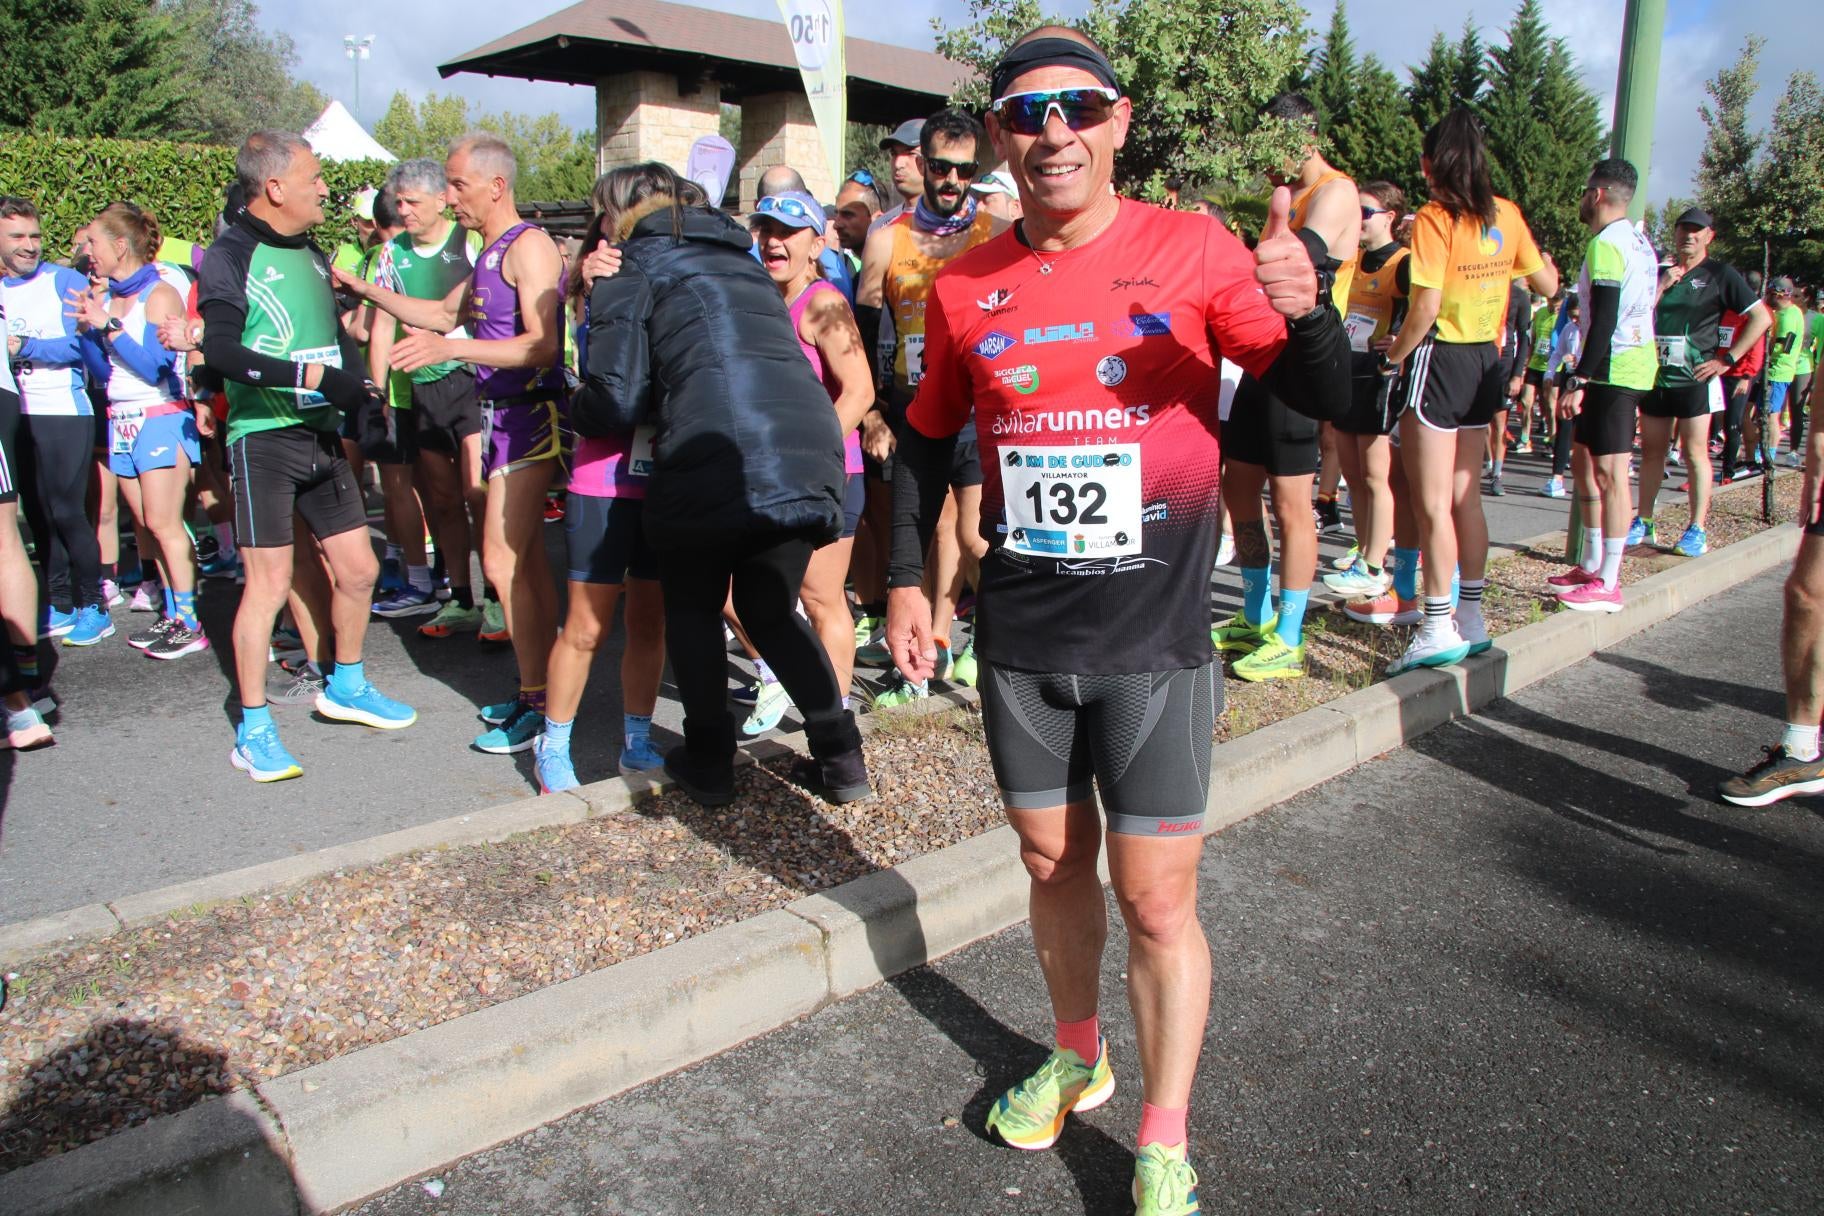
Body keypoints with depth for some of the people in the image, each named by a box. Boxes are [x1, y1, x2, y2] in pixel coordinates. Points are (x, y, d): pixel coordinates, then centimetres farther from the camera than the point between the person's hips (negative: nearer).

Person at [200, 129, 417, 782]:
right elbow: (220, 351, -21)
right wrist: (311, 377, -27)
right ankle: (253, 730, 8)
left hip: (321, 434, 7)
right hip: (263, 438, -7)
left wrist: (355, 388, 3)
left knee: (358, 568, 11)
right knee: (269, 583, -4)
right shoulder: (231, 255, -8)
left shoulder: (313, 254, 15)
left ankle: (346, 686, 31)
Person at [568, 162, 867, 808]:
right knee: (771, 611, 23)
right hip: (809, 457, 6)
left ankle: (708, 762, 22)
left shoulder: (634, 273, 10)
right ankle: (840, 756, 17)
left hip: (709, 463, -5)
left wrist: (574, 409, 21)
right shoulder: (743, 262, 29)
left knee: (692, 609, 19)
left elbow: (615, 403, 1)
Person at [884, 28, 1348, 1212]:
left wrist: (1305, 311, -29)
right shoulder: (967, 286, 2)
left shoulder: (1191, 248, -6)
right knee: (1055, 863, 18)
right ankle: (1077, 1058, 42)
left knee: (1157, 901, 1)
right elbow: (928, 439, 14)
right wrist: (908, 579, 9)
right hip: (1021, 640, 3)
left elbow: (1325, 397, -8)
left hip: (1155, 641, -3)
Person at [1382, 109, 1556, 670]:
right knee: (1465, 497, 13)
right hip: (1487, 361, 7)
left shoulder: (1435, 219, -13)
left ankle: (1439, 629, -3)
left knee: (1432, 503, -4)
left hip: (1440, 358, -7)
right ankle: (1471, 619, 19)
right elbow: (1547, 284, 16)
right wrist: (1545, 262, 37)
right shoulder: (1506, 215, 6)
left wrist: (1397, 352, -5)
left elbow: (1426, 307, -21)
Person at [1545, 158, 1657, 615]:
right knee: (1582, 457, 16)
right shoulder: (1639, 241, 16)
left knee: (1609, 471, -8)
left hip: (1614, 367, -10)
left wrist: (1578, 380, -22)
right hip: (1635, 359, 10)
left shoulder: (1607, 244, -14)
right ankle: (1592, 565, 23)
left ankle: (1608, 584, -5)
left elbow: (1604, 321, -21)